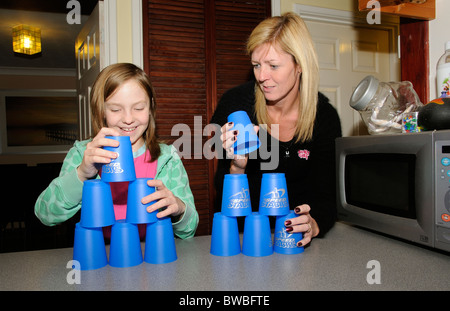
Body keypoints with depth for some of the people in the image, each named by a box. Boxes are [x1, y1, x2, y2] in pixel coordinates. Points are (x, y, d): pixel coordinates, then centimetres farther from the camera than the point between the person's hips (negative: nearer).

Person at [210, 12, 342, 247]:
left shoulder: (324, 116, -9)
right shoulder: (235, 102, -11)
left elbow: (325, 195, -9)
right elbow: (222, 190, -7)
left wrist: (313, 224, -30)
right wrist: (237, 167, -28)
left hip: (292, 230, 1)